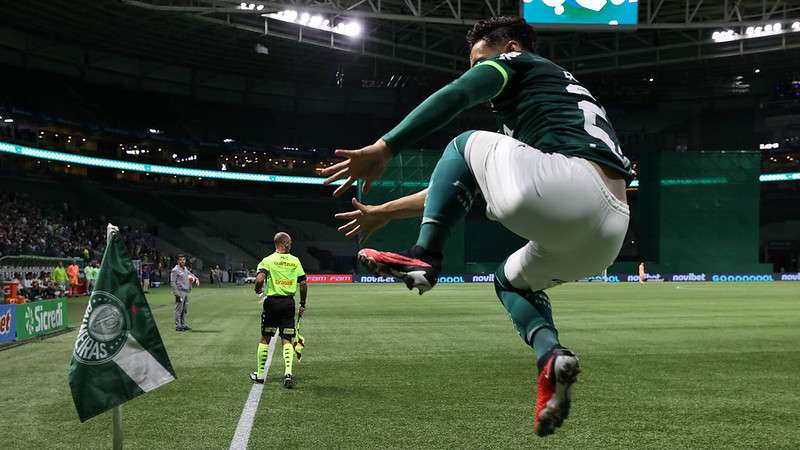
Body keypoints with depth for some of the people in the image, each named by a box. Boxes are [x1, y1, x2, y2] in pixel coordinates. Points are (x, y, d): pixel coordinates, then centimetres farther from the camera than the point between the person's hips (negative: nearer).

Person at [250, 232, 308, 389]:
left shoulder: (268, 260, -3)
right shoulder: (295, 261, 4)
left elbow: (260, 279, -18)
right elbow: (303, 284, 3)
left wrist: (258, 290, 4)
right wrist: (302, 304, 12)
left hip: (272, 301, -1)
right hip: (289, 302, 1)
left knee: (265, 338, 10)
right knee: (287, 340, 4)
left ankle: (260, 374, 18)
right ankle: (288, 372, -12)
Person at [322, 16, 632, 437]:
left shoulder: (518, 63, 17)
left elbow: (455, 96, -5)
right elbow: (465, 185, 41)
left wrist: (382, 149, -11)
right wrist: (386, 212, 43)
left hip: (563, 187, -9)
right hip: (608, 233, 9)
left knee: (465, 145, 13)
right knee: (510, 279, 32)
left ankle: (423, 258, -2)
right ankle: (551, 353, 3)